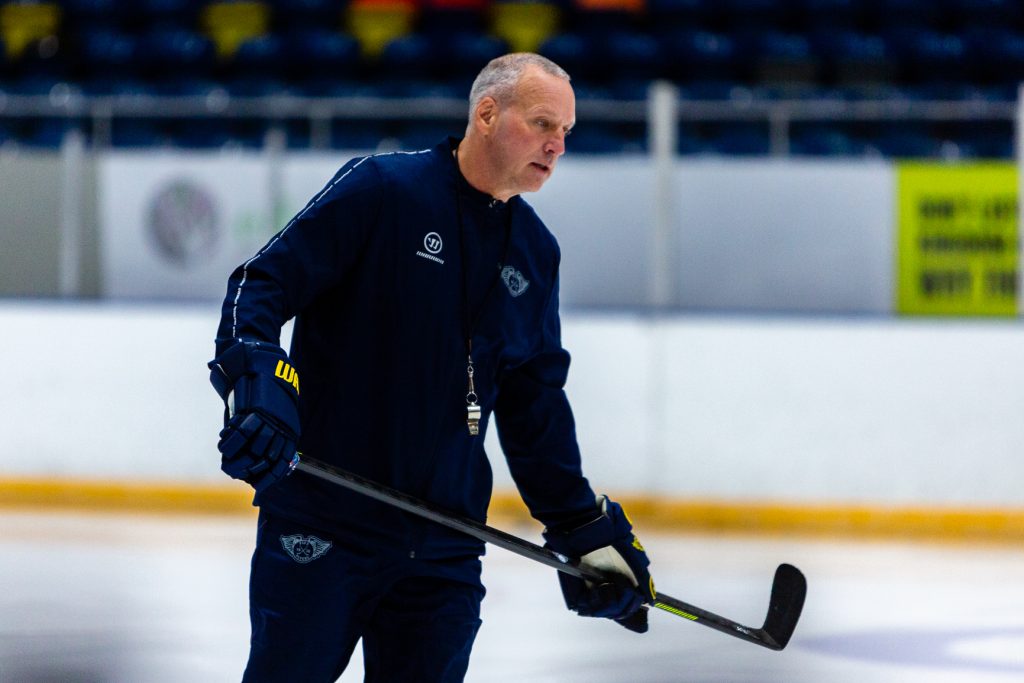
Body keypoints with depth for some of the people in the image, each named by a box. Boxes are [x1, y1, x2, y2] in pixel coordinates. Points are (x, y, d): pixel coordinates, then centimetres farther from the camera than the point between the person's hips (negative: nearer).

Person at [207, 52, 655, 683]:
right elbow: (262, 284, -9)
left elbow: (536, 406, 18)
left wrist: (583, 525, 14)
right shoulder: (382, 189, -8)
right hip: (321, 526, -5)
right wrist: (257, 385, -26)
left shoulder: (535, 252, 11)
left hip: (444, 547, 6)